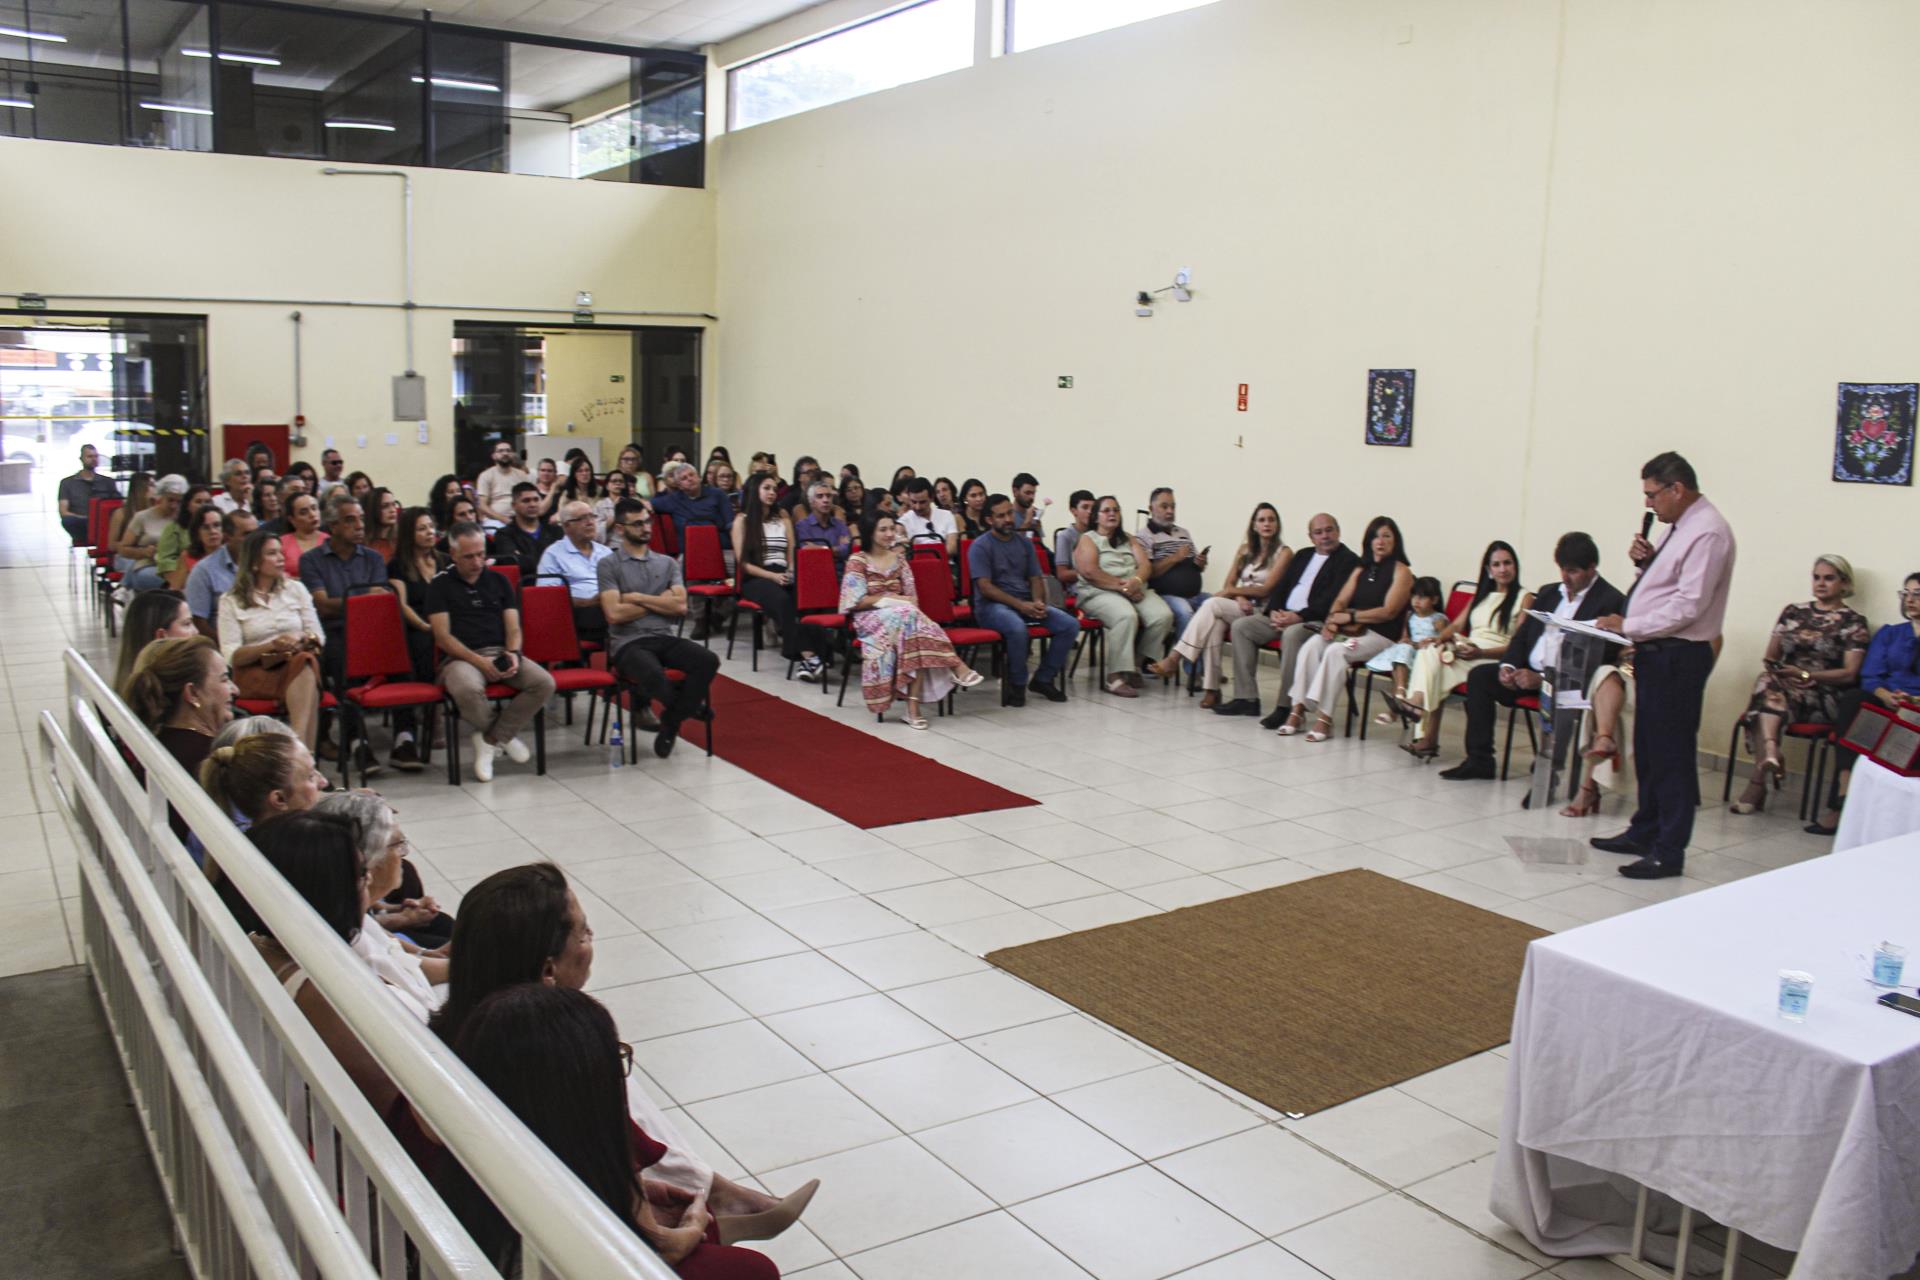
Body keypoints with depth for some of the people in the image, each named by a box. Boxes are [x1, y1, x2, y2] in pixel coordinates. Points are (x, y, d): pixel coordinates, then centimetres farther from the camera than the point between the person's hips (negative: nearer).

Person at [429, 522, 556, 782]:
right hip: (462, 657, -3)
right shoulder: (440, 586, 8)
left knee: (544, 683, -24)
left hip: (501, 653, 4)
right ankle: (504, 736, -6)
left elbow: (513, 627, 12)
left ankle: (490, 739, -10)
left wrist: (513, 653, -11)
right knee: (467, 689, -39)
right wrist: (479, 661, -16)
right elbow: (442, 636, -2)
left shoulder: (498, 581, 19)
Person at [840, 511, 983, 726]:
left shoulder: (899, 559, 14)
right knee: (907, 616, -35)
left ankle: (914, 704, -39)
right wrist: (891, 598, -12)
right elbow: (857, 601, -9)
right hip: (870, 619, -4)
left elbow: (912, 595, 11)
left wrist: (907, 604, -12)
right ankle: (956, 668, -38)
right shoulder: (858, 561, -1)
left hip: (902, 615, 4)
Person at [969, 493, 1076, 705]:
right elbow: (985, 587, -13)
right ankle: (1016, 684, -16)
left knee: (1070, 625, -13)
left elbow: (1036, 578, 14)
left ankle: (1043, 678, 1)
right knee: (1017, 628, -39)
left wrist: (1038, 602, -10)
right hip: (992, 605, -6)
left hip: (1026, 603, 6)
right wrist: (1020, 605, -21)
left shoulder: (1024, 543, 15)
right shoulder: (980, 546, -4)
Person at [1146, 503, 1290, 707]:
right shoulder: (1245, 549, 19)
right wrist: (1239, 597, -10)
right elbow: (1229, 584, 12)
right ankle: (1211, 689, -36)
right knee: (1215, 624, -33)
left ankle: (1174, 659, -34)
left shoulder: (1283, 552, 2)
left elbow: (1265, 590, -6)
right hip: (1238, 608, 4)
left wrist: (1234, 591, -3)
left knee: (1212, 604, -30)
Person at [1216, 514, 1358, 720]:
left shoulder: (1348, 560, -2)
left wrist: (1299, 616, -22)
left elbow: (1333, 600, -14)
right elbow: (1281, 586, 17)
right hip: (1284, 615, 8)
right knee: (1240, 626, -5)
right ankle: (1247, 698, -8)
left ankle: (1286, 706, -33)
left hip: (1317, 620, -8)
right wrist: (1274, 611, -5)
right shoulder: (1303, 556, 22)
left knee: (1292, 634, -38)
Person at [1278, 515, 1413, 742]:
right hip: (1351, 630, 6)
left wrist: (1350, 617, -13)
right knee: (1311, 645, -22)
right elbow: (1341, 600, 13)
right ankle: (1298, 709, -26)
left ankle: (1325, 717, -30)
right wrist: (1332, 619, -9)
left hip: (1381, 636, -6)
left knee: (1335, 651, -32)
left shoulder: (1401, 571, 1)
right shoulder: (1361, 570, 21)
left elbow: (1388, 611, -10)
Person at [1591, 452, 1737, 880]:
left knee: (1671, 754, -4)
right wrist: (1648, 560, 4)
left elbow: (1688, 604, -22)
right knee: (1648, 748, 18)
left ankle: (1669, 852, 3)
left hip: (1678, 656, -10)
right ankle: (1644, 832, 30)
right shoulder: (1681, 526, 14)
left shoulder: (1707, 532, -16)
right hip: (1655, 652, 10)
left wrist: (1629, 625, -19)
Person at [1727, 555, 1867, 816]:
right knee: (1767, 683, -34)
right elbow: (1770, 657, 19)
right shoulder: (1793, 612, 21)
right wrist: (1771, 668, -5)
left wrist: (1806, 675, -13)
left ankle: (1758, 782, -44)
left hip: (1823, 697, -3)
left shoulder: (1854, 623, 9)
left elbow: (1849, 674, -1)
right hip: (1783, 685, 3)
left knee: (1770, 693, -35)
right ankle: (1770, 753, -56)